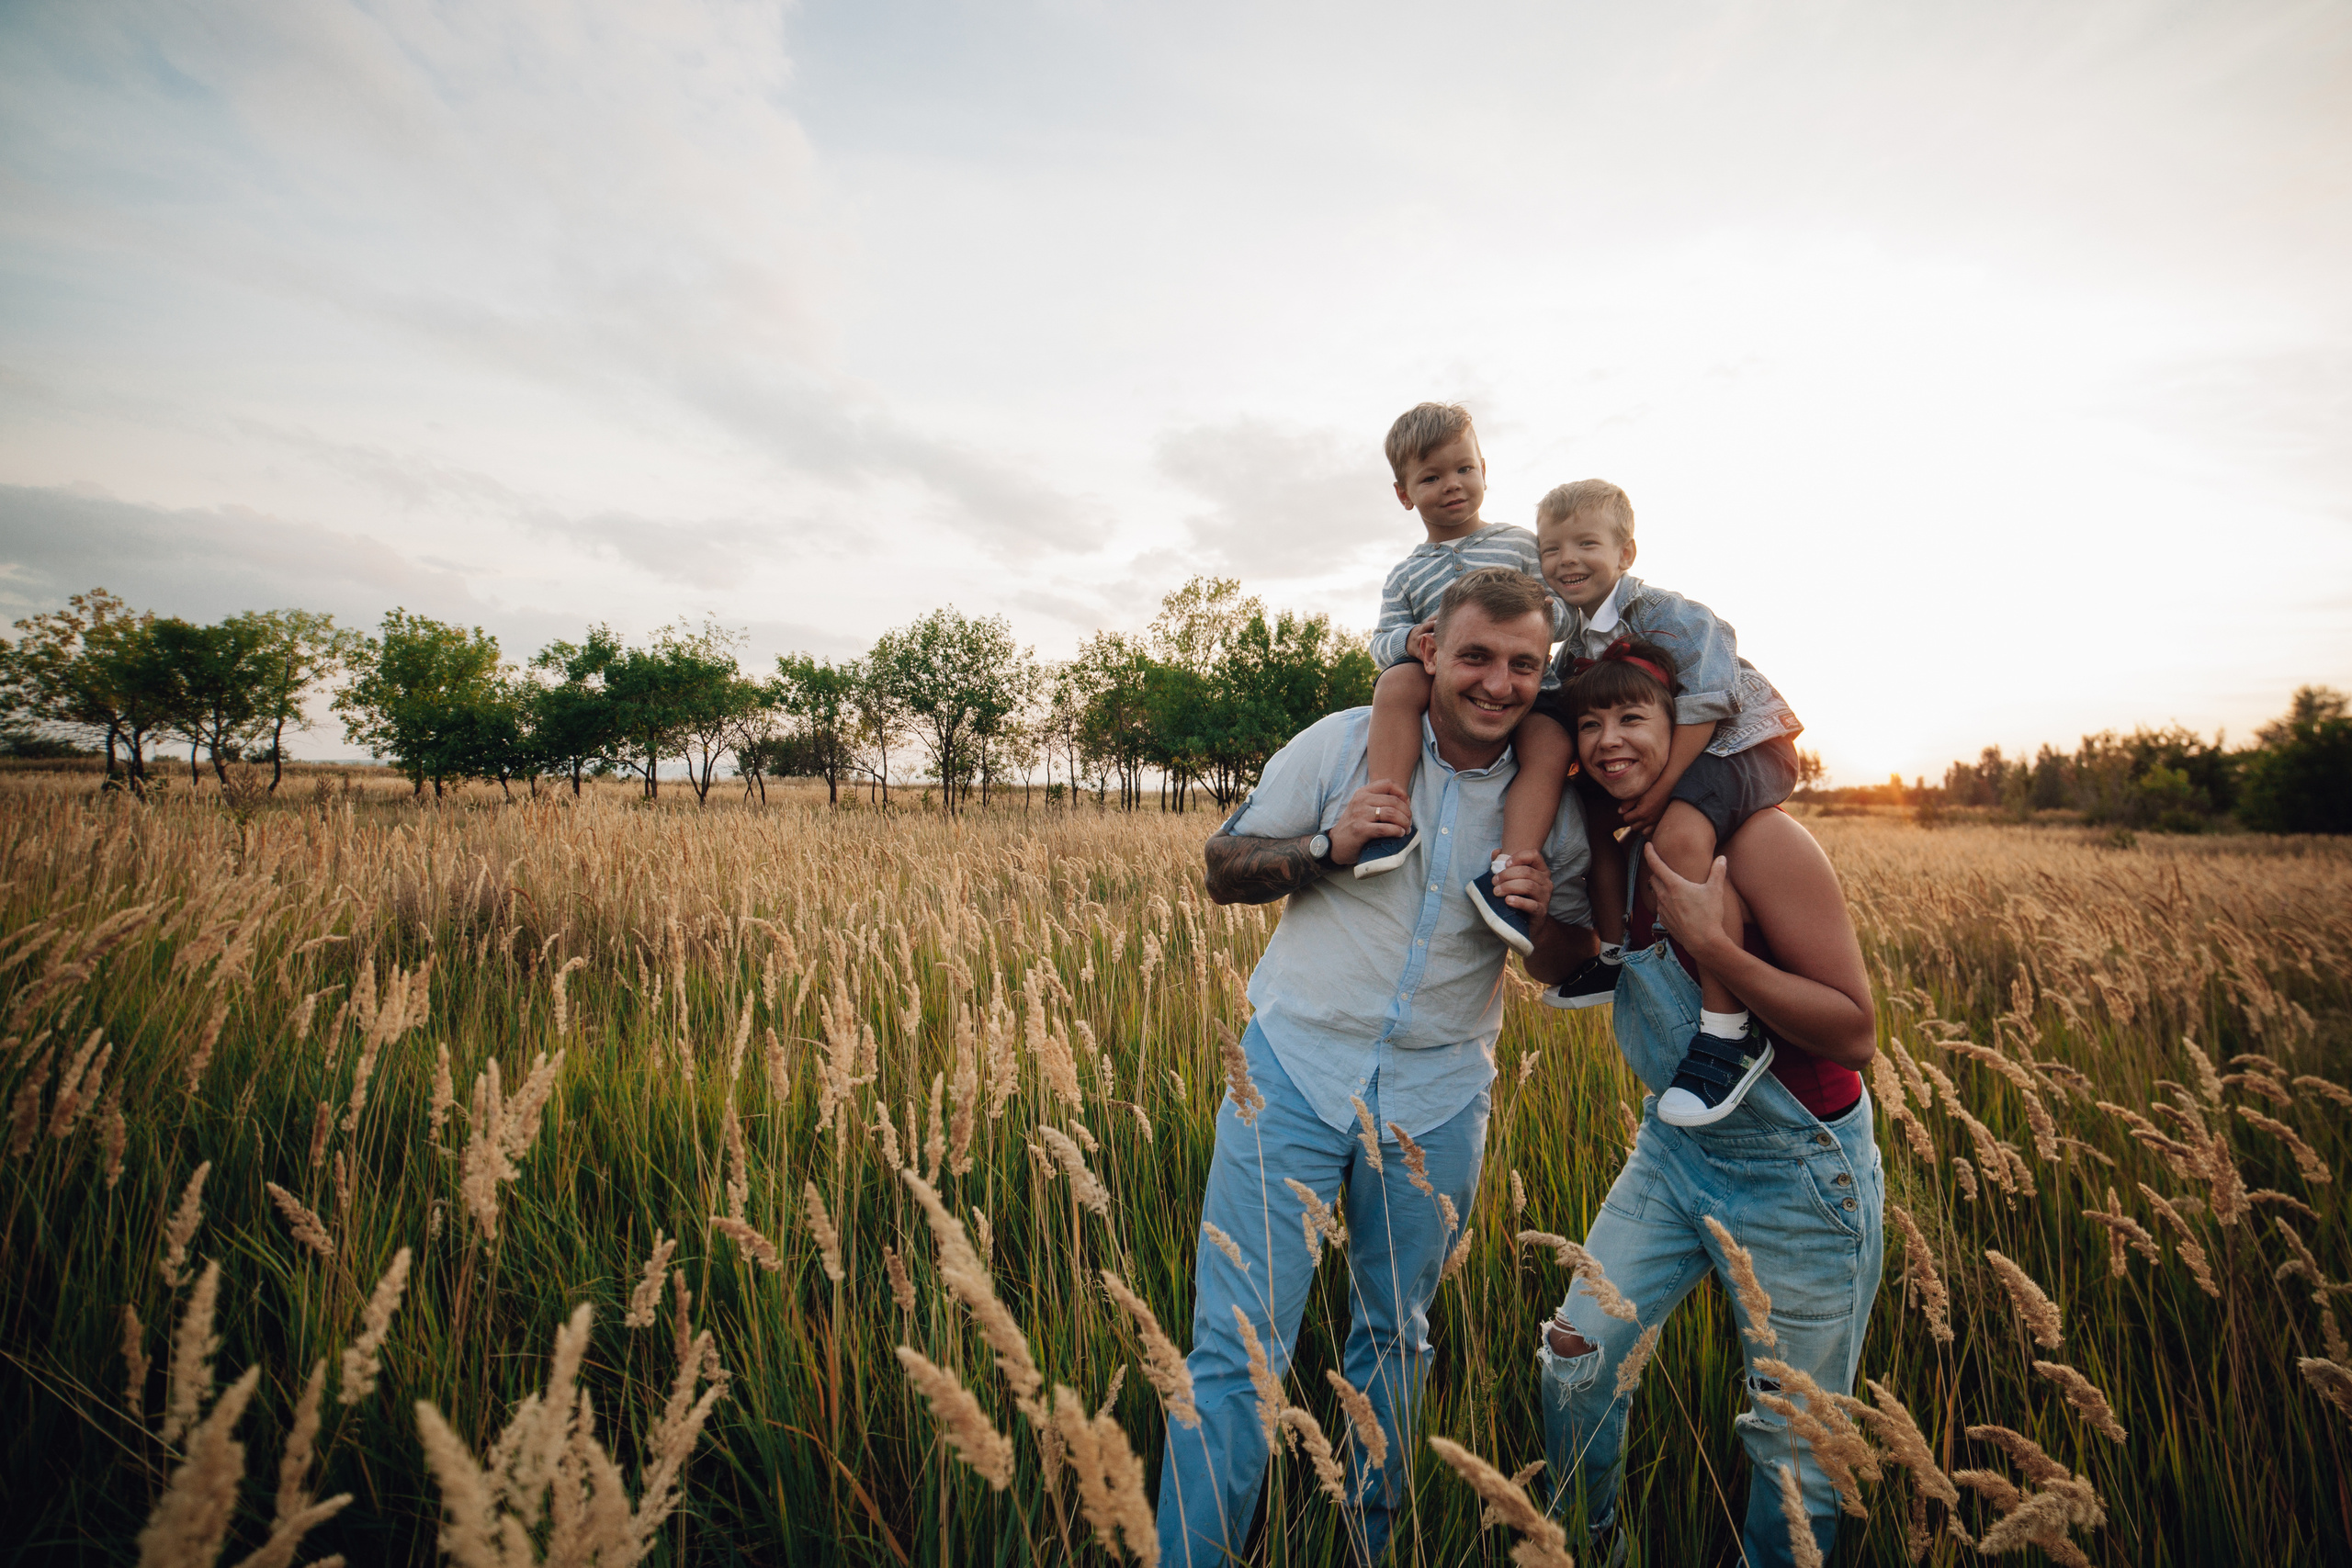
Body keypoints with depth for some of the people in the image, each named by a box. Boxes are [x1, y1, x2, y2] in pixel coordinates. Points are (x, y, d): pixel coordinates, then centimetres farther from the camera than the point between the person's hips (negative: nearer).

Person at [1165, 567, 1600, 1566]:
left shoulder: (1552, 798, 0)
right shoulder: (1343, 744, -6)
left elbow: (1575, 964, 8)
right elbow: (1224, 871, -1)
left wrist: (1541, 917, -15)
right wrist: (1328, 848, -18)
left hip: (1437, 1099, 3)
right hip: (1296, 1070, -2)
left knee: (1395, 1337, 19)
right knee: (1237, 1344, -5)